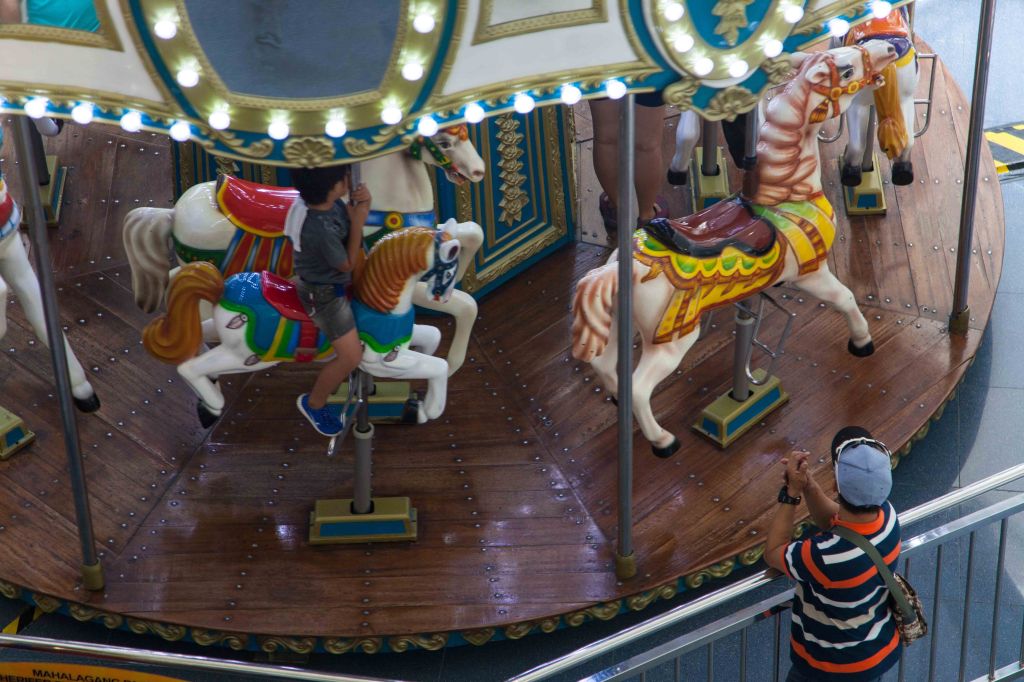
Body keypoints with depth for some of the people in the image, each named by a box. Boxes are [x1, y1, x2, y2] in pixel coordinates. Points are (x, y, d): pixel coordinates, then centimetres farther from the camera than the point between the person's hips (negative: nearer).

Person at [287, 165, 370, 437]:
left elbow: (349, 212, 2)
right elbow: (348, 264, -21)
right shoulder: (322, 230, -38)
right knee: (351, 357, -3)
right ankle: (314, 404, 21)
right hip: (324, 295, -9)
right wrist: (358, 222, -23)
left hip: (337, 282, 9)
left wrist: (363, 202, -19)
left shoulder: (328, 201, -16)